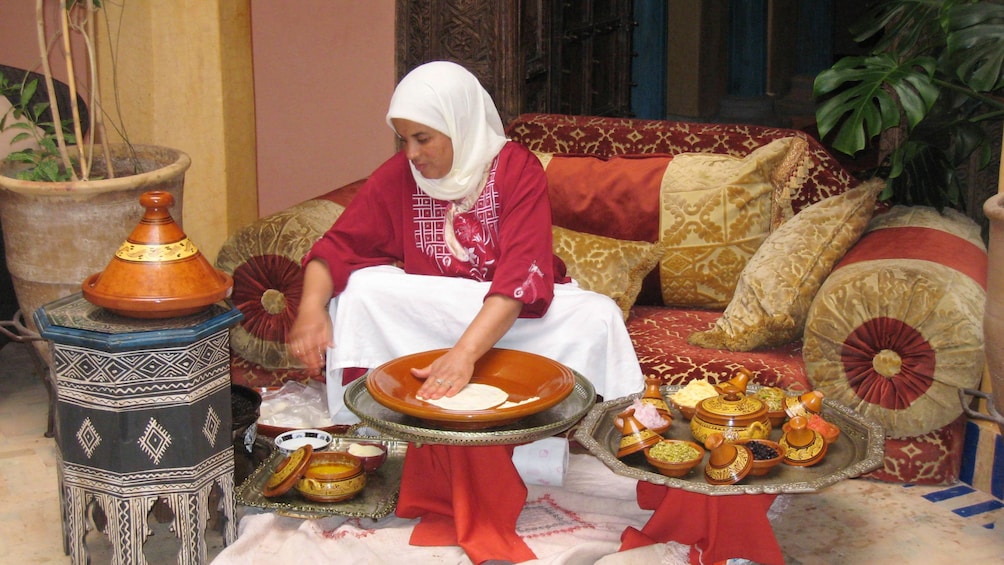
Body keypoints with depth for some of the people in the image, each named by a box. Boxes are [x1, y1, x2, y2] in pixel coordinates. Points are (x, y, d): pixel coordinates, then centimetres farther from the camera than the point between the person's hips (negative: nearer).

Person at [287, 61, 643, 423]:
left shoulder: (518, 169, -16)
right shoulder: (398, 175, -6)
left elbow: (521, 274, -27)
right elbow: (337, 247, -7)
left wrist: (464, 352, -40)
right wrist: (311, 306, -30)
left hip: (513, 309, -2)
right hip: (428, 310, 2)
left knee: (598, 315, -28)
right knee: (359, 288, -24)